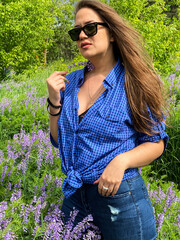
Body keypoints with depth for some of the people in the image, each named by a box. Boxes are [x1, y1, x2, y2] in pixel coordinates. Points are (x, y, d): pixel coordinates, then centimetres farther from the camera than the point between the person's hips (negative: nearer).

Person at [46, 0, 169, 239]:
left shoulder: (133, 83, -9)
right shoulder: (70, 81, 3)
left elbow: (156, 143, -6)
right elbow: (59, 140, 8)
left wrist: (122, 160, -23)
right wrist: (55, 101, -7)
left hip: (120, 195, -4)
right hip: (75, 195, 5)